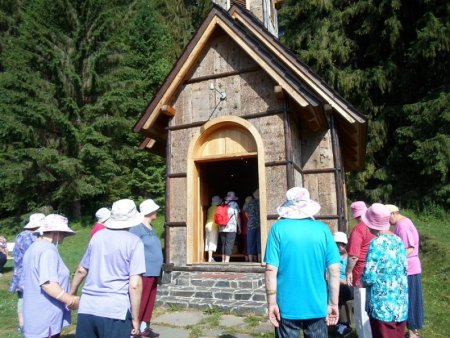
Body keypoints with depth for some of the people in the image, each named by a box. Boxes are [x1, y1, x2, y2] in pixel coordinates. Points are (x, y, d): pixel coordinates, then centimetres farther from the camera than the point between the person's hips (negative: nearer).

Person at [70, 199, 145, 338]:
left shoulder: (97, 236, 7)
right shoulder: (134, 242, -8)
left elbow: (81, 270, 19)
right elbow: (135, 285, -13)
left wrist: (72, 292, 35)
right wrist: (135, 318, -4)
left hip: (87, 307, 5)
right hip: (115, 311, -5)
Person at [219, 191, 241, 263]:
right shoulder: (234, 204, 2)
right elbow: (237, 217, 1)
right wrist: (239, 227, 8)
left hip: (222, 228, 4)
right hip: (231, 228, -4)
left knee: (223, 244, 10)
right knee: (229, 244, -4)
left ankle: (223, 260, 11)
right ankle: (227, 260, -9)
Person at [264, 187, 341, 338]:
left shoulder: (278, 228, -9)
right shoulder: (323, 229, -4)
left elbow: (271, 269, -12)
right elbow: (334, 270, -4)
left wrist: (272, 303, -4)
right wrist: (333, 304, 5)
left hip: (287, 306, -1)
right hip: (317, 305, 2)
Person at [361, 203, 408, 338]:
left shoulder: (377, 243, -18)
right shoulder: (398, 240, 3)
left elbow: (369, 278, -20)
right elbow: (404, 271, 13)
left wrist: (362, 279, 2)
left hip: (383, 307, -7)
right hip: (401, 305, 7)